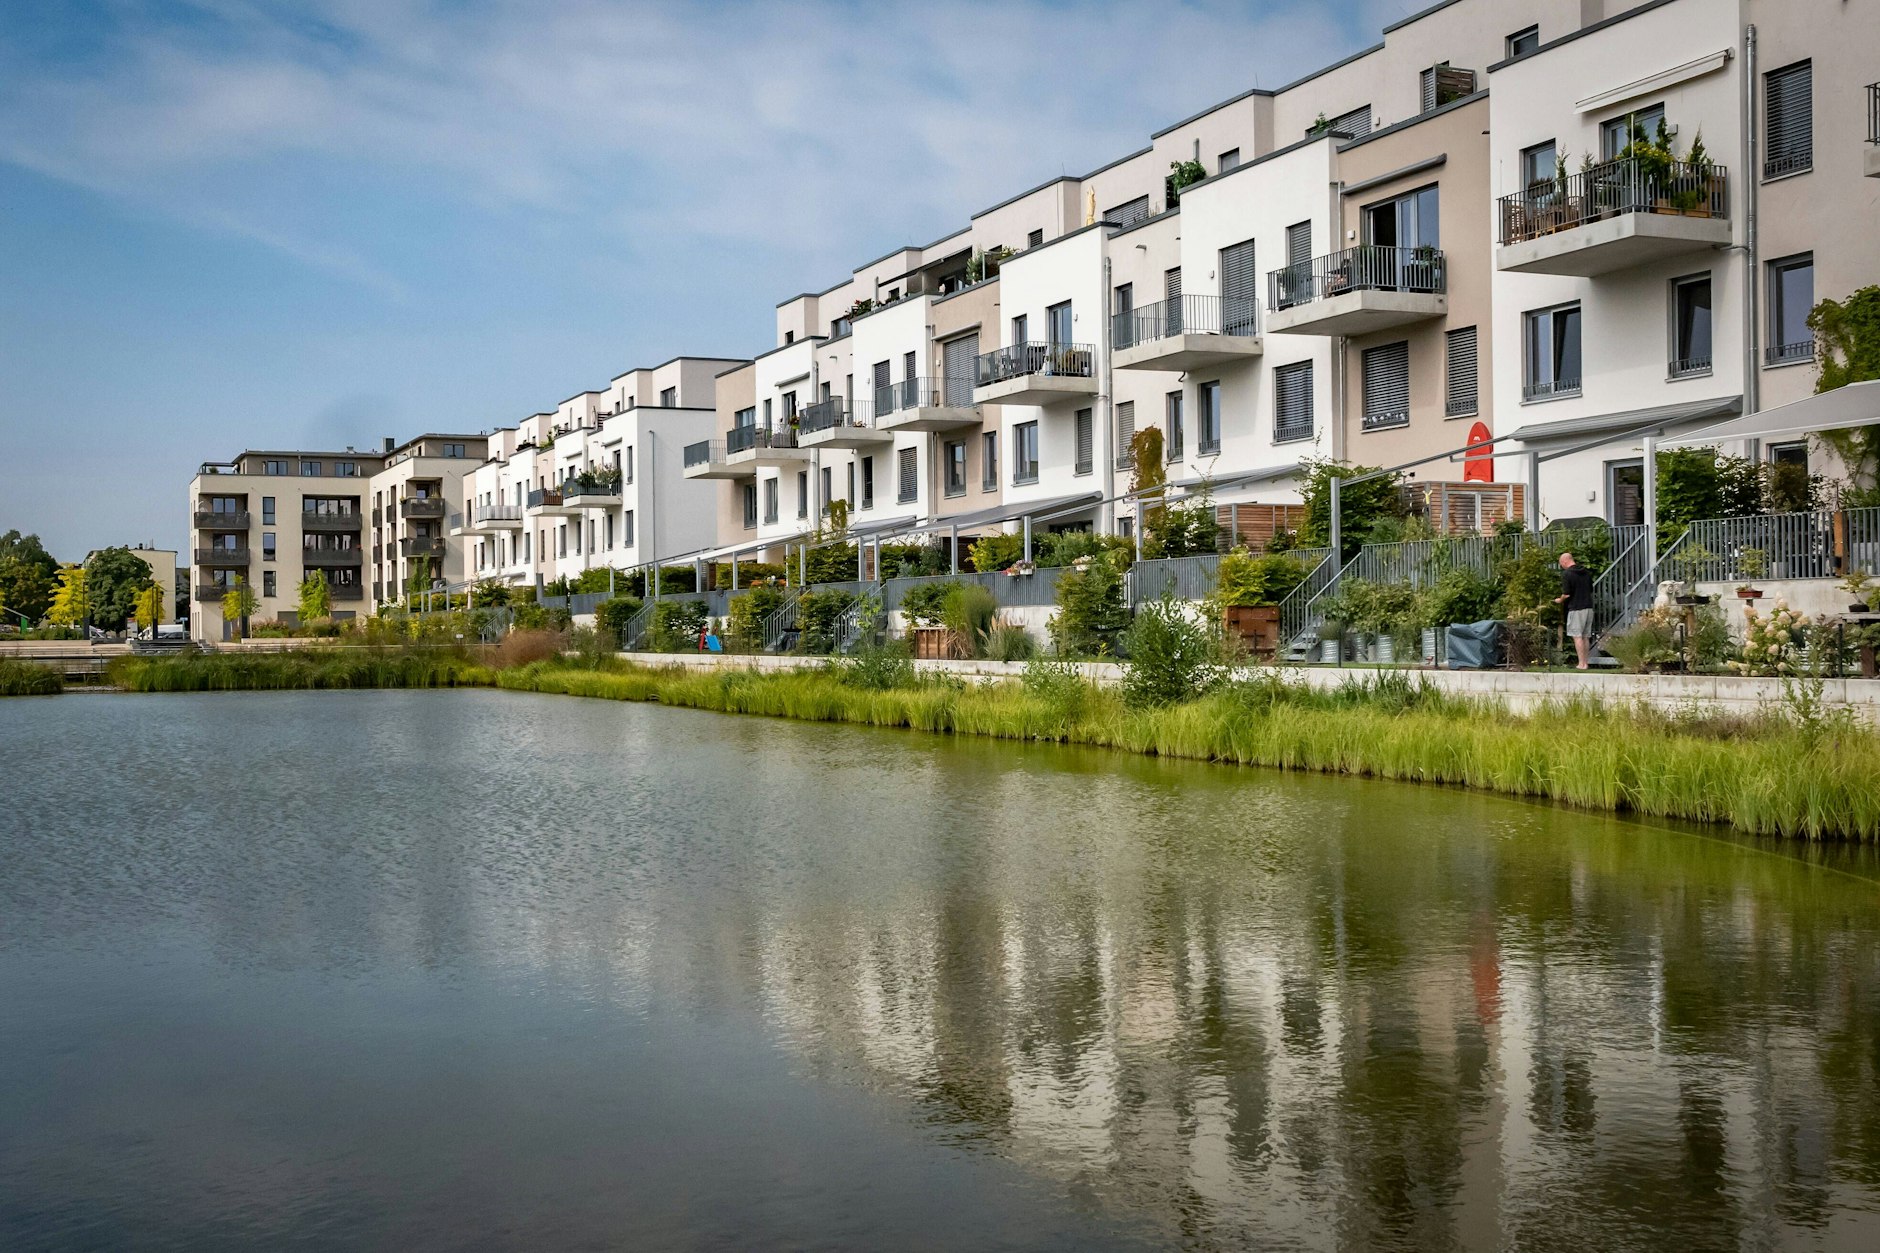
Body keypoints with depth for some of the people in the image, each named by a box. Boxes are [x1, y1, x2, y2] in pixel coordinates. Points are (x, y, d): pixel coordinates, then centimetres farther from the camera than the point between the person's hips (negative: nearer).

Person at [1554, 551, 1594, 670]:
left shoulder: (1566, 574, -10)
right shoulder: (1585, 573, 13)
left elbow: (1566, 594, -15)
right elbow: (1591, 590, 18)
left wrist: (1560, 600, 4)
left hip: (1576, 609, -7)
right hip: (1588, 607, 7)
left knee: (1577, 637, -4)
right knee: (1586, 637, 10)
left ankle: (1582, 664, -7)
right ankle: (1585, 663, 11)